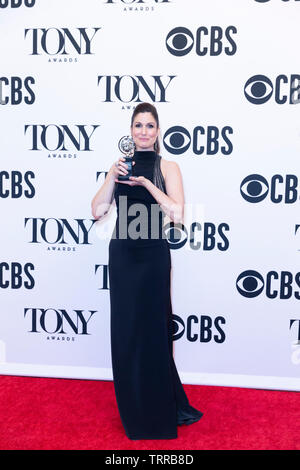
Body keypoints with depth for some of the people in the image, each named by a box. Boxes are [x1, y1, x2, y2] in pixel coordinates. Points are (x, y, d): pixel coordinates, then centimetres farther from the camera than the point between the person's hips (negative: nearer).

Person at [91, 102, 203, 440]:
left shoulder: (167, 167, -1)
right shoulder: (120, 166, 7)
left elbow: (177, 214, -13)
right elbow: (98, 210, 0)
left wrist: (146, 183, -18)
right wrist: (113, 177, -11)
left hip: (154, 255, -3)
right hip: (122, 254, 3)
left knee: (154, 329, 5)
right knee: (125, 330, 10)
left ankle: (163, 410, 25)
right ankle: (134, 411, 30)